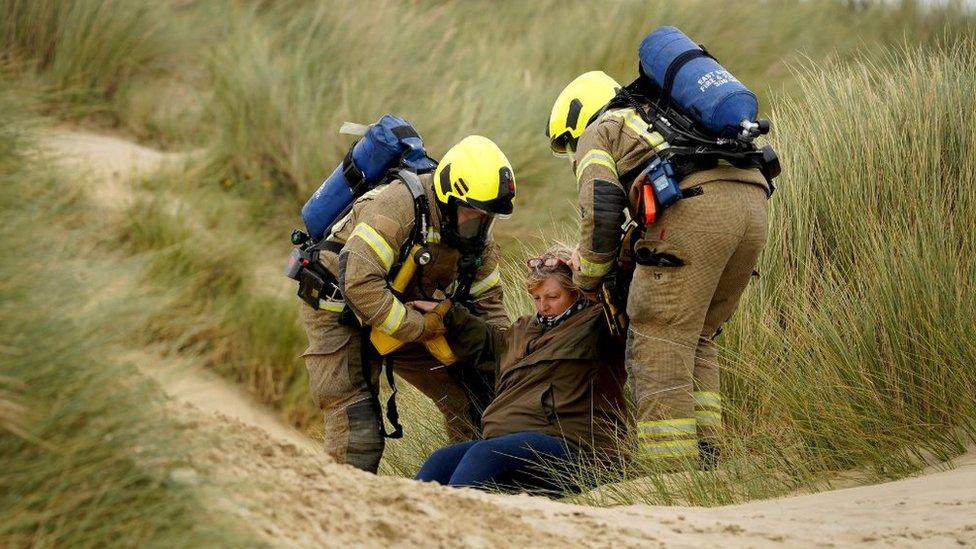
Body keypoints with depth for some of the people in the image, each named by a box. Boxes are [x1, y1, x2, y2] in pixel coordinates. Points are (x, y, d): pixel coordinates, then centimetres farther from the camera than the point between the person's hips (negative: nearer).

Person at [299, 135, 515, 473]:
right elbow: (360, 284, -38)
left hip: (407, 315, 7)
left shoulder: (479, 241, -5)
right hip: (340, 314, -7)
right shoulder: (395, 207, -31)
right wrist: (419, 327, -31)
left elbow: (487, 306, 5)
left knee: (468, 399, 2)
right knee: (357, 427, -17)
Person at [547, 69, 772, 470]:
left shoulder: (597, 134, 18)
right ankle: (705, 459, 10)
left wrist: (587, 279, 14)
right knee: (696, 338, 18)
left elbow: (601, 211, 1)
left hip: (695, 208, -7)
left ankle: (671, 474, -11)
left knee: (659, 345, -4)